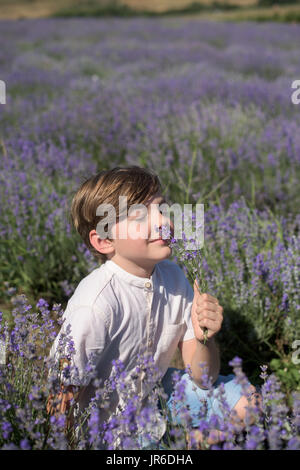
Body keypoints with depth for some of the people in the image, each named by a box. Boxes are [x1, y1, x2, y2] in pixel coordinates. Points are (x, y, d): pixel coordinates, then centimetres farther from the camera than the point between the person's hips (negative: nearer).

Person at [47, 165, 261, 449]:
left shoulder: (173, 277, -10)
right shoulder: (96, 304, -32)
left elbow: (203, 378, -7)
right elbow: (62, 401, -23)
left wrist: (204, 339, -24)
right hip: (110, 422, -6)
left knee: (246, 401, 3)